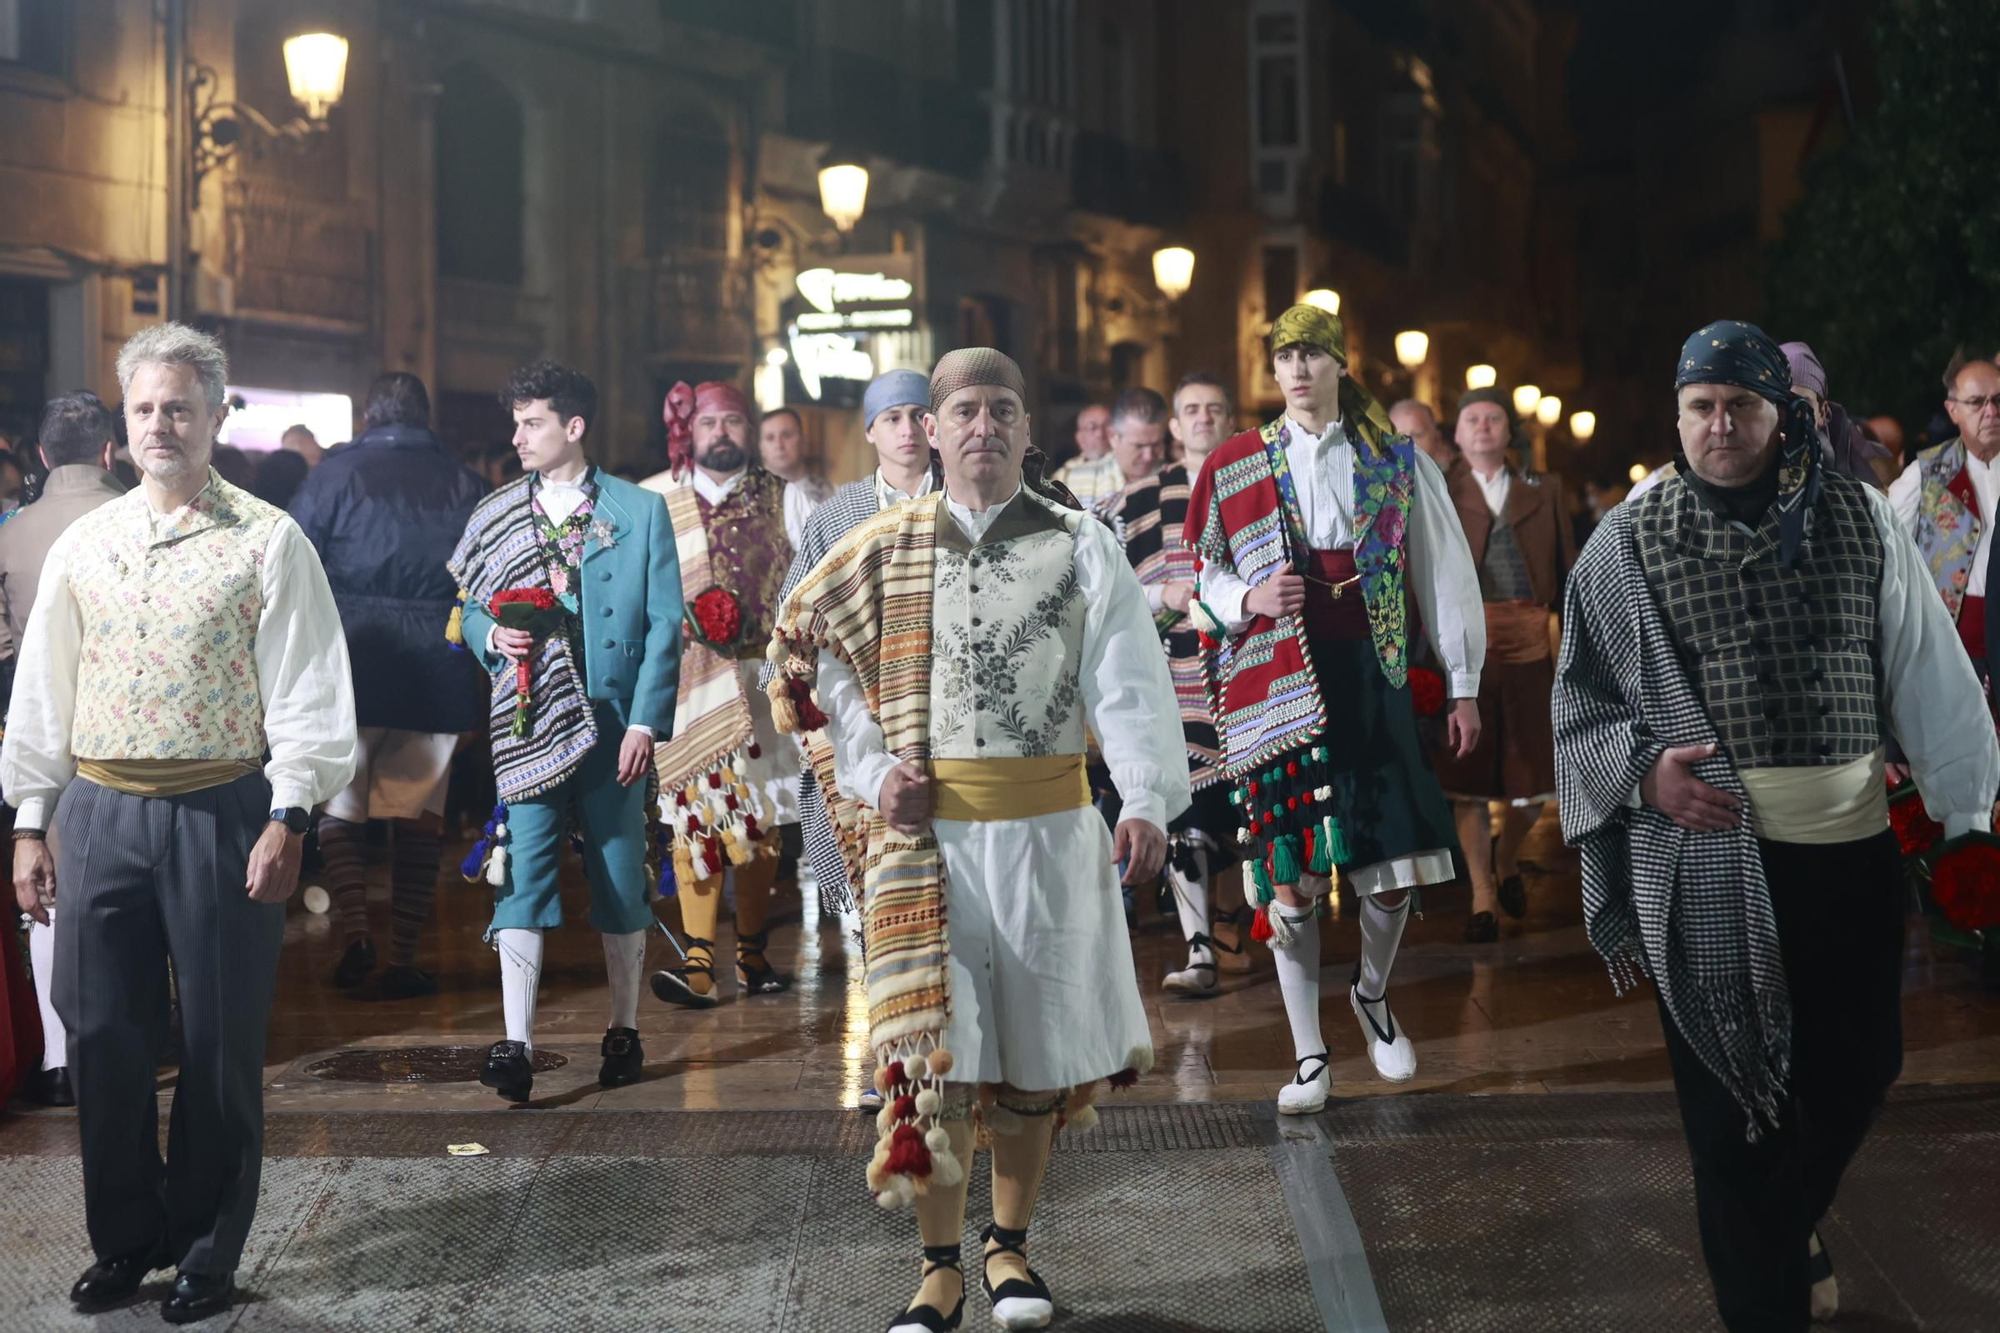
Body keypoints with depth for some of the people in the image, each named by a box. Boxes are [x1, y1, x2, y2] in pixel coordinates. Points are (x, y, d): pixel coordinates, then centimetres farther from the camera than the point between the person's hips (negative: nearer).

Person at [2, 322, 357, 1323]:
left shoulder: (267, 543, -3)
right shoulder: (82, 545, 9)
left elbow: (307, 689, -5)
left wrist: (287, 818, -11)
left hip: (221, 814, -4)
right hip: (100, 813, 4)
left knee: (219, 1045, 4)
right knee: (101, 1035, 7)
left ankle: (207, 1252, 20)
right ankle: (125, 1241, 25)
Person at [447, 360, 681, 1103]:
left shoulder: (638, 512, 2)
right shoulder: (495, 516, 9)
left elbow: (664, 625, -1)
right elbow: (469, 607, 15)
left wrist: (646, 721, -9)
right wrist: (492, 636, -9)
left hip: (612, 722, -1)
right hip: (527, 724, 1)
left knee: (620, 876, 7)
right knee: (522, 874, -7)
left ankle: (624, 1033, 21)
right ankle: (516, 1044, -8)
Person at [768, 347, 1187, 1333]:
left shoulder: (1081, 549, 2)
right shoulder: (881, 551, 7)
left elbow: (1128, 682, -10)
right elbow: (811, 658, 12)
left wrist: (1147, 802, -24)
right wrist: (872, 772, -2)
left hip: (1050, 831, 0)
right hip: (924, 830, 0)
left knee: (1038, 1044, 8)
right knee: (931, 1049, -3)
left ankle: (1010, 1246, 26)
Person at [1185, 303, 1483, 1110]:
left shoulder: (1396, 464, 7)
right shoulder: (1234, 467, 7)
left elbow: (1444, 573, 8)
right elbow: (1202, 574, 13)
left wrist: (1462, 684, 5)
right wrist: (1248, 599, -9)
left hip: (1370, 680, 0)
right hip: (1277, 685, 0)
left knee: (1394, 868, 0)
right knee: (1290, 876, -1)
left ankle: (1372, 993, 32)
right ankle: (1309, 1055, 12)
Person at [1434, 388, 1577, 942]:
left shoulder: (1544, 490, 14)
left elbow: (1569, 569, 10)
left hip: (1528, 647, 2)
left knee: (1538, 774, 4)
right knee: (1467, 774, 0)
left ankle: (1505, 858, 34)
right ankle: (1482, 897, 12)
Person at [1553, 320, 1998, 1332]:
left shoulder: (1862, 520, 3)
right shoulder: (1629, 542, -1)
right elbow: (1581, 700, 5)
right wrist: (1644, 769, -12)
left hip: (1852, 849, 3)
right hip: (1706, 860, -2)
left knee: (1858, 1068, 16)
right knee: (1730, 1094, 3)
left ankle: (1787, 1224, 45)